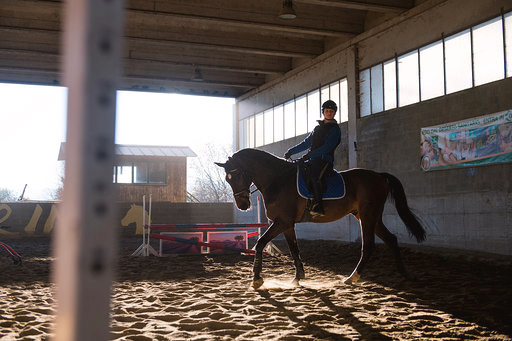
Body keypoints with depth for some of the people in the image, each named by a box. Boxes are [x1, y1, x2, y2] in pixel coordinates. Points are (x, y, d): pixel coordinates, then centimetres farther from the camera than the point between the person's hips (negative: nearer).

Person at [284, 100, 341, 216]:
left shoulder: (335, 129, 1)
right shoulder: (318, 128, 24)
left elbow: (327, 147, -12)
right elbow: (306, 143, 28)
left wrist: (310, 155, -20)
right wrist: (291, 151, 16)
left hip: (325, 160, -8)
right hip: (313, 161, 8)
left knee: (314, 177, -34)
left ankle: (318, 206, -43)